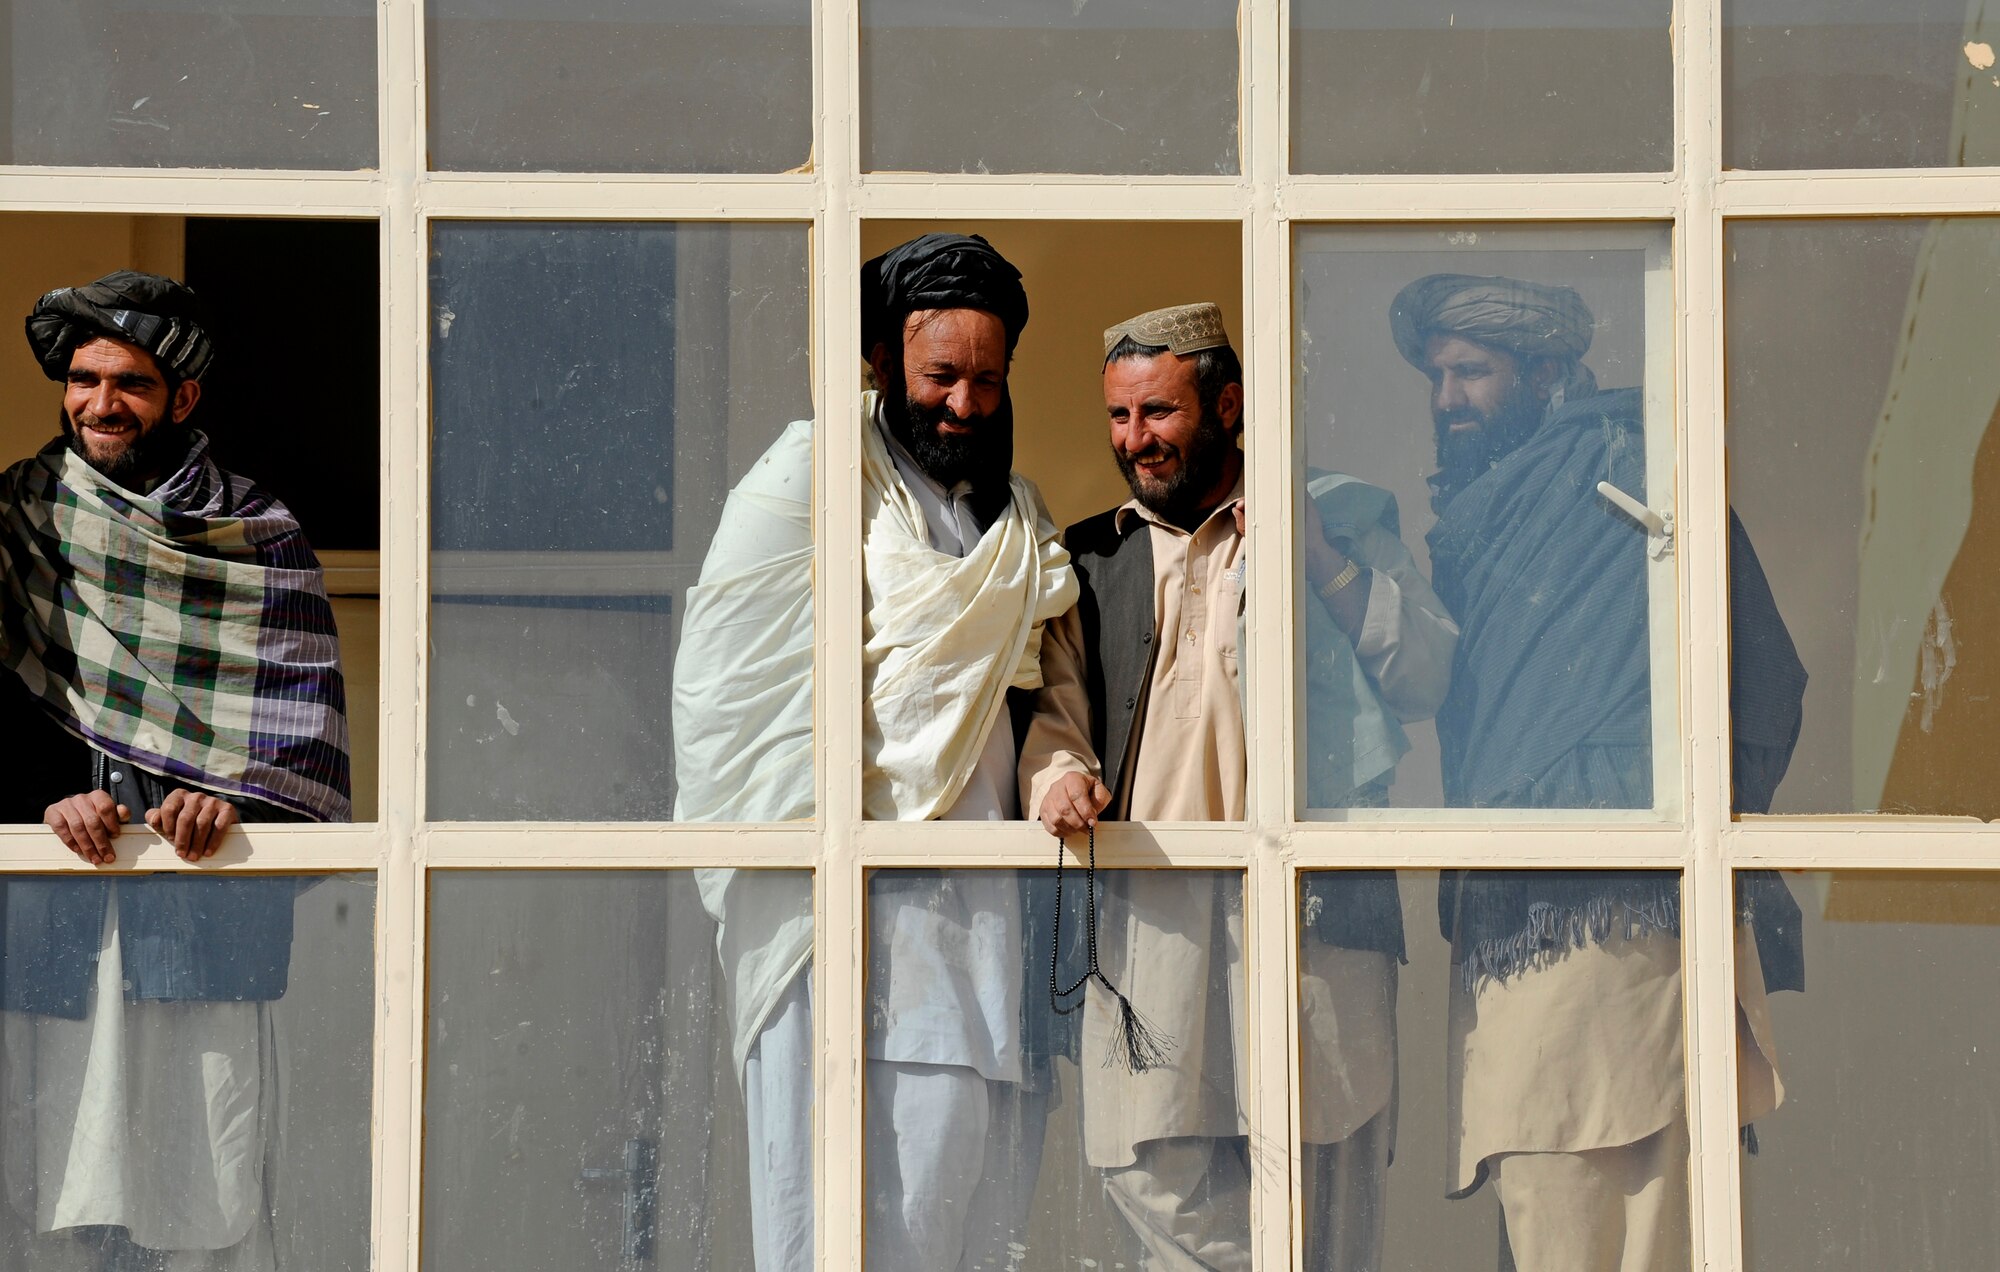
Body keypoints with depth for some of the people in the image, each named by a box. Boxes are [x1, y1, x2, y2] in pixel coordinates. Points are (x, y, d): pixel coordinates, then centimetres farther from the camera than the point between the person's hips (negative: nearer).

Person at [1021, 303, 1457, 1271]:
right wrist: (1059, 774, -5)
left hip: (1311, 906, -2)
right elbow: (1056, 709, 18)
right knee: (1153, 1173, -9)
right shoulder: (1090, 558, 20)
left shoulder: (1337, 520, 12)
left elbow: (1428, 681, 2)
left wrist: (1314, 558, -6)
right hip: (1147, 909, 3)